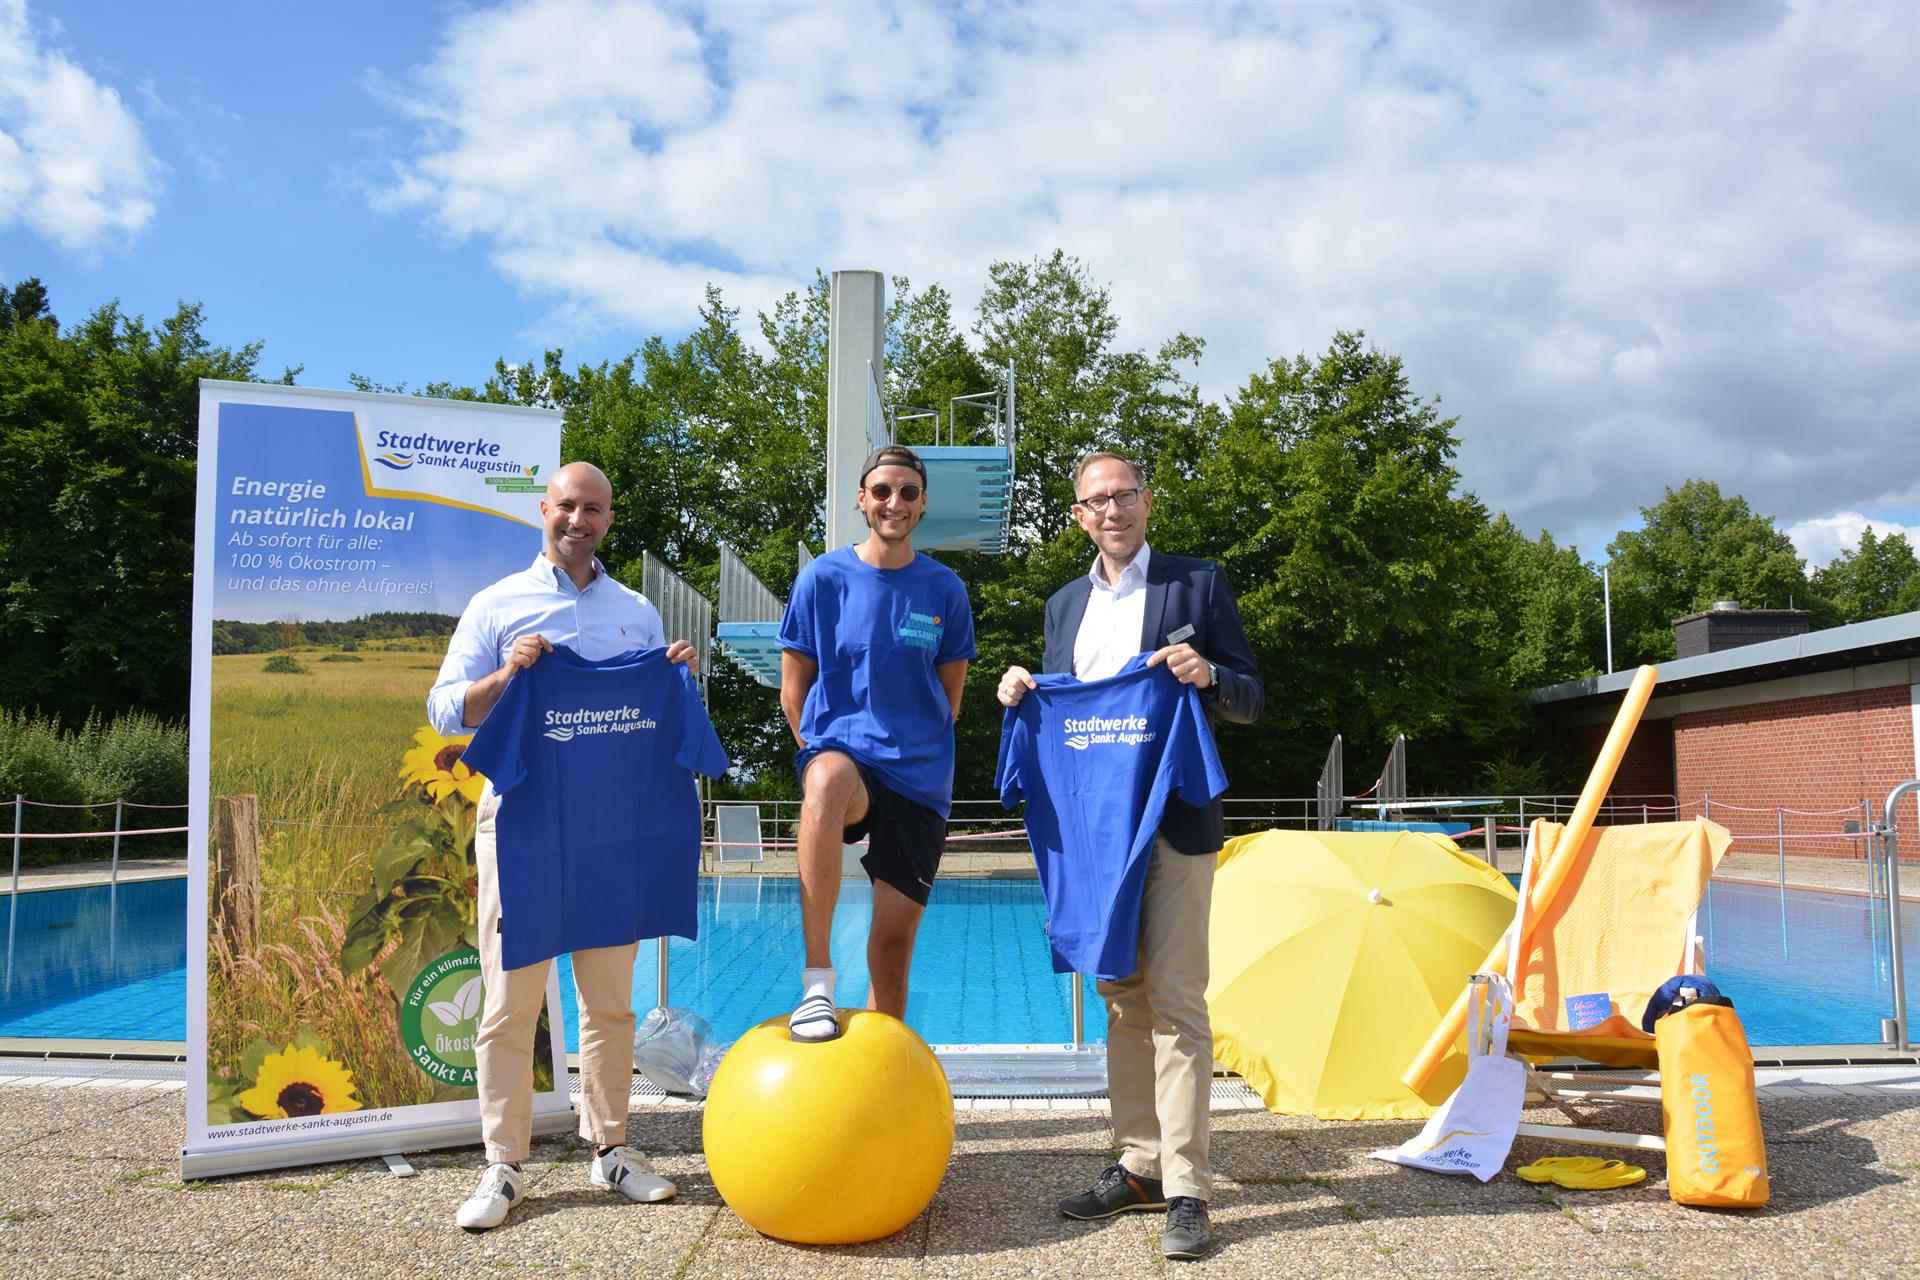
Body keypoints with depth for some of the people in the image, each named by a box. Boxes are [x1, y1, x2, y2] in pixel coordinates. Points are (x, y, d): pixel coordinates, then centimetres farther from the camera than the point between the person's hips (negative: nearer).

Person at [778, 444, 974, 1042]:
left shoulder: (944, 589, 6)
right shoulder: (823, 578, 2)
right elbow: (793, 689, 6)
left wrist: (915, 748, 11)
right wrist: (823, 753, 2)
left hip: (918, 777, 3)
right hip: (839, 747, -2)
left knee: (894, 941, 2)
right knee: (828, 782, -40)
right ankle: (816, 980, -35)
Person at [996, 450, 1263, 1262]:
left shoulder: (1198, 584, 2)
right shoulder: (1064, 605, 16)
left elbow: (1251, 701, 1)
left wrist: (1206, 675, -19)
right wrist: (1020, 695, -1)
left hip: (1175, 822, -5)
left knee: (1175, 1000, -7)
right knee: (1122, 1000, 11)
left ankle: (1186, 1192, -1)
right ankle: (1139, 1166, 21)